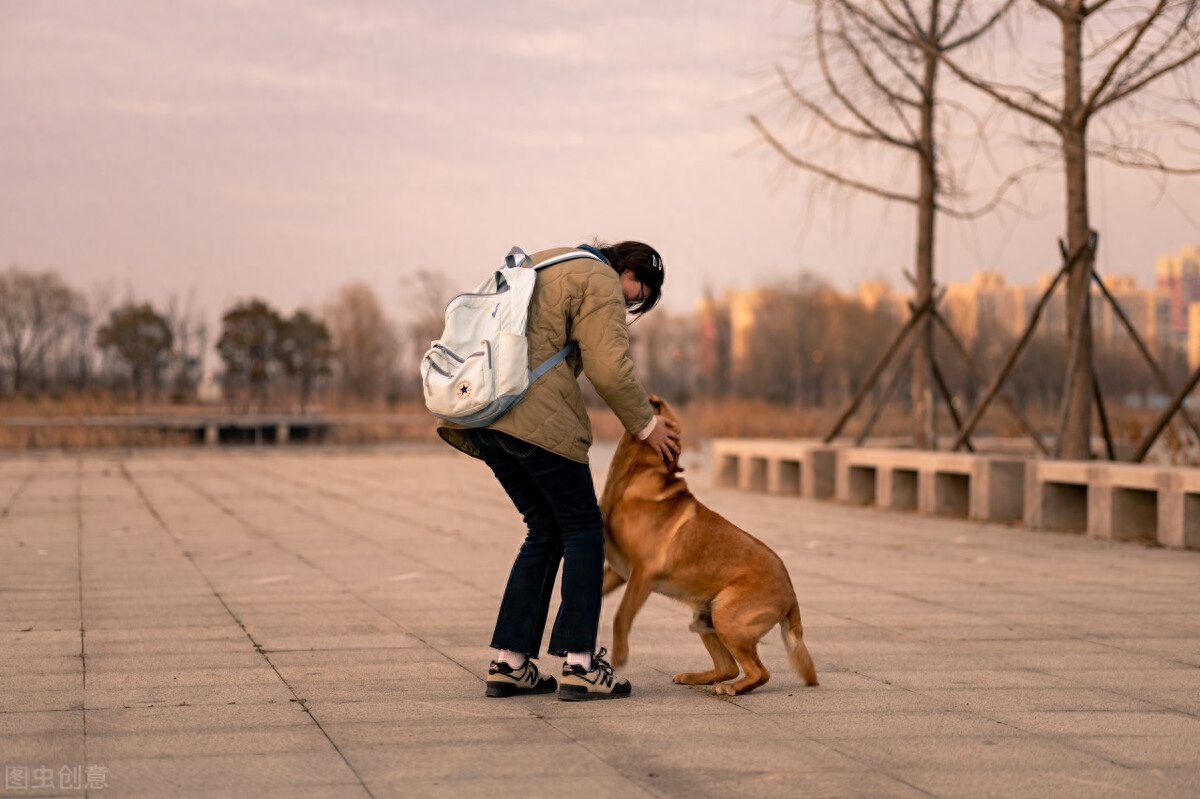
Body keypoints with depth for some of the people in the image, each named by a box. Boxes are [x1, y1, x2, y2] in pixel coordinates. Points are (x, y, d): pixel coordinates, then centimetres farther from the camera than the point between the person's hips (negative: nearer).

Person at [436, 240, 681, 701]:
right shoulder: (601, 283, -2)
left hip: (482, 411, 9)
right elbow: (609, 369, -11)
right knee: (583, 530, 2)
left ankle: (508, 663, 11)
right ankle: (579, 666, -1)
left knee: (545, 532, 15)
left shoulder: (545, 265, 27)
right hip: (535, 417, -9)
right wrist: (646, 425, 0)